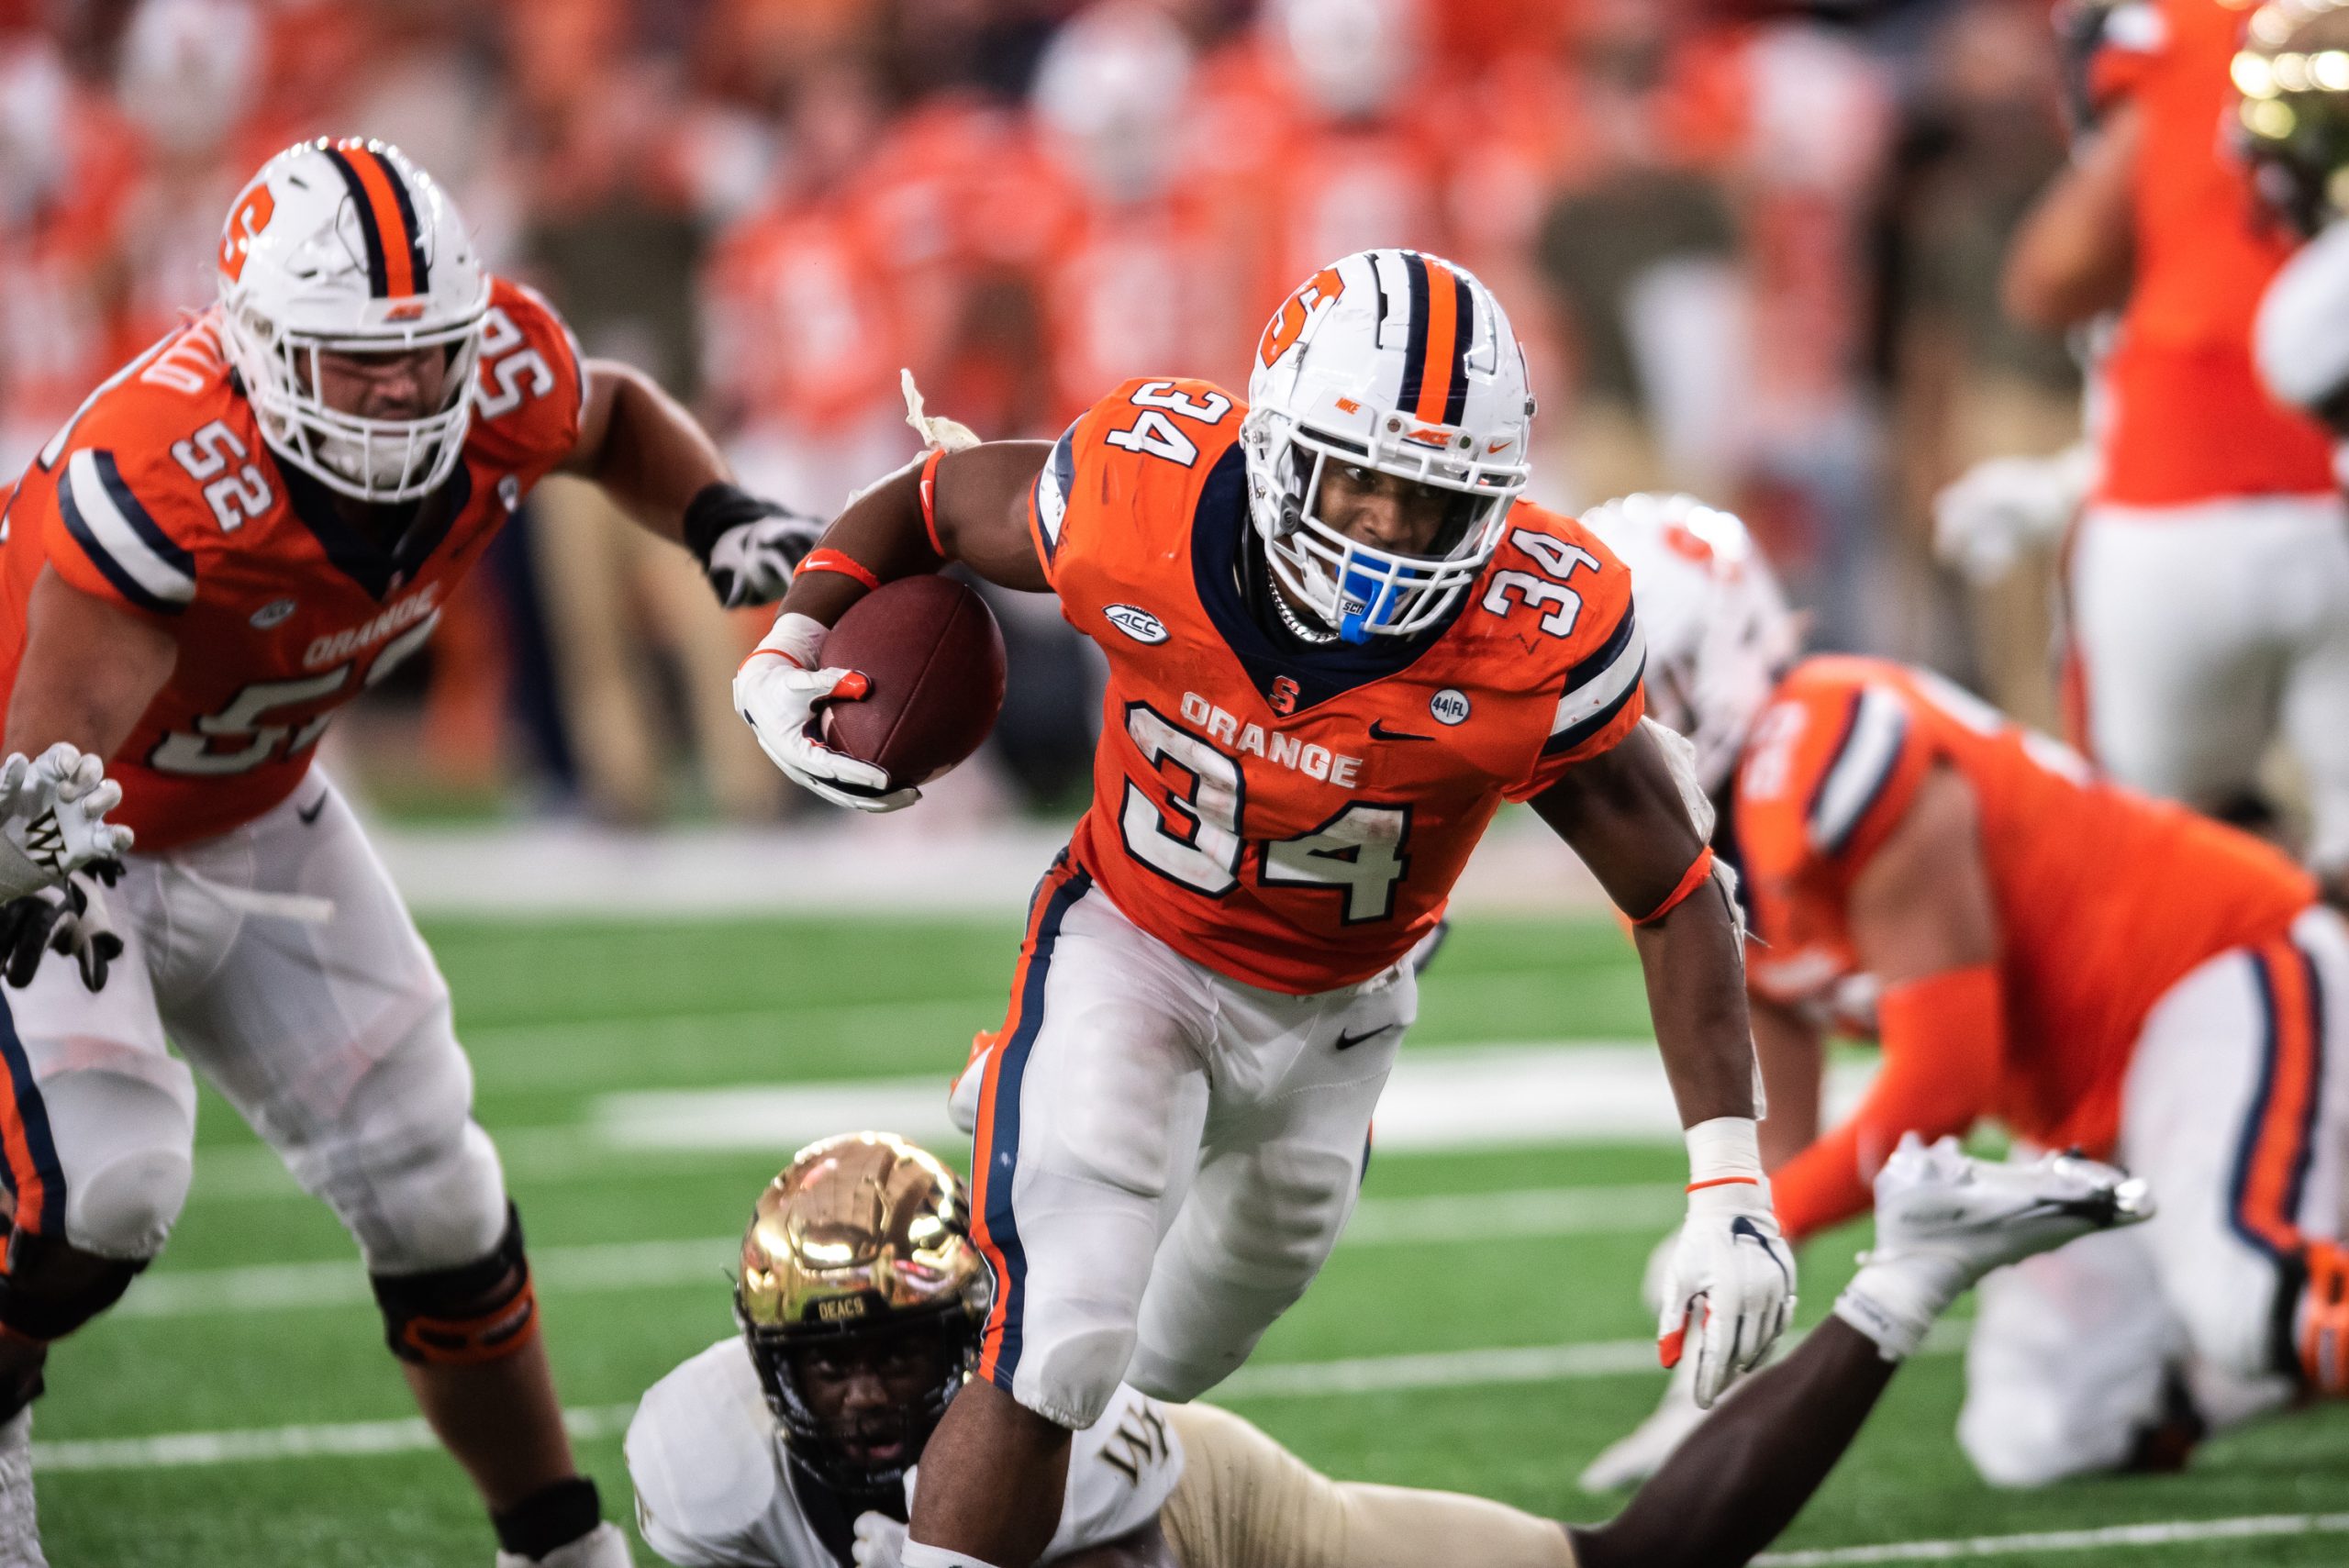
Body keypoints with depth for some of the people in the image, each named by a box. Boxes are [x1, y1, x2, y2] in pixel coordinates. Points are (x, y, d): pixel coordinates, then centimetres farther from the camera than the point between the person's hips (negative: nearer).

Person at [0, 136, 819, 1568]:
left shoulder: (503, 380, -20)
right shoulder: (164, 475, -40)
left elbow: (614, 420, 6)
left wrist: (726, 523, -13)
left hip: (246, 819, 6)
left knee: (431, 1188, 7)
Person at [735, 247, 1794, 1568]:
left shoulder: (1537, 637, -32)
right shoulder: (1145, 500, -31)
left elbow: (1678, 898, -21)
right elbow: (933, 502, -7)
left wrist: (1730, 1184, -26)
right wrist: (787, 655, -21)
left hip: (1332, 1010, 2)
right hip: (1132, 952, -2)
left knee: (1170, 1365, 23)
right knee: (1051, 1359, -19)